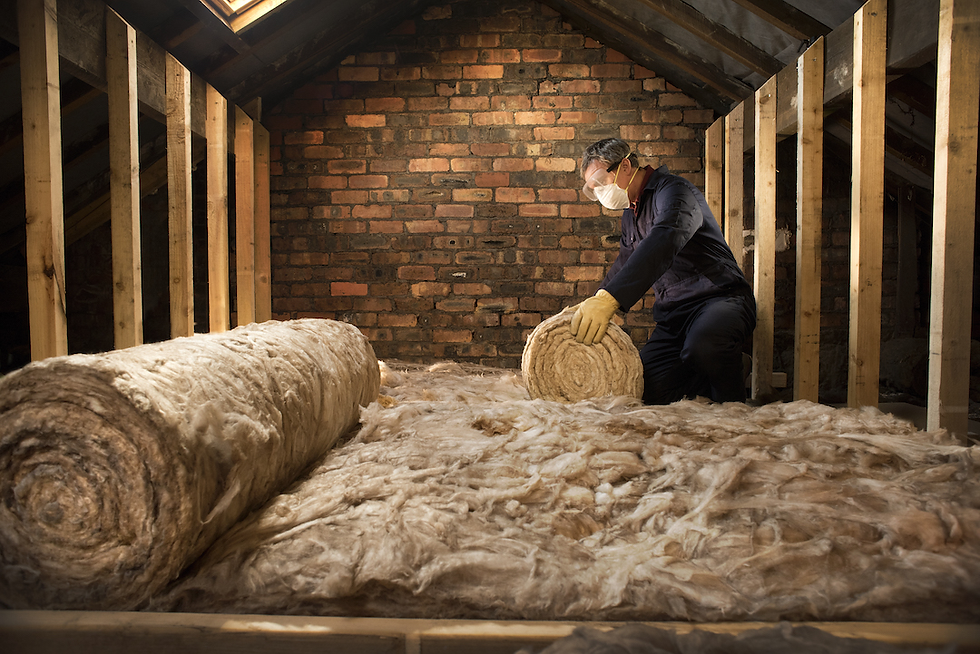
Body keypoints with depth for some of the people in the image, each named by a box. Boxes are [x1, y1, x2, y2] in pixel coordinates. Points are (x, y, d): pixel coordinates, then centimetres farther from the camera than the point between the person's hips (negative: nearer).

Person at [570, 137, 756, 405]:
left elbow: (665, 241, -33)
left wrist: (609, 298, -44)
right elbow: (623, 265, 33)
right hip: (672, 314, 8)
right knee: (644, 389, -13)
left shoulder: (673, 190, -11)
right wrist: (592, 307, 20)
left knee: (703, 346, -41)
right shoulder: (630, 214, 19)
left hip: (719, 299, -8)